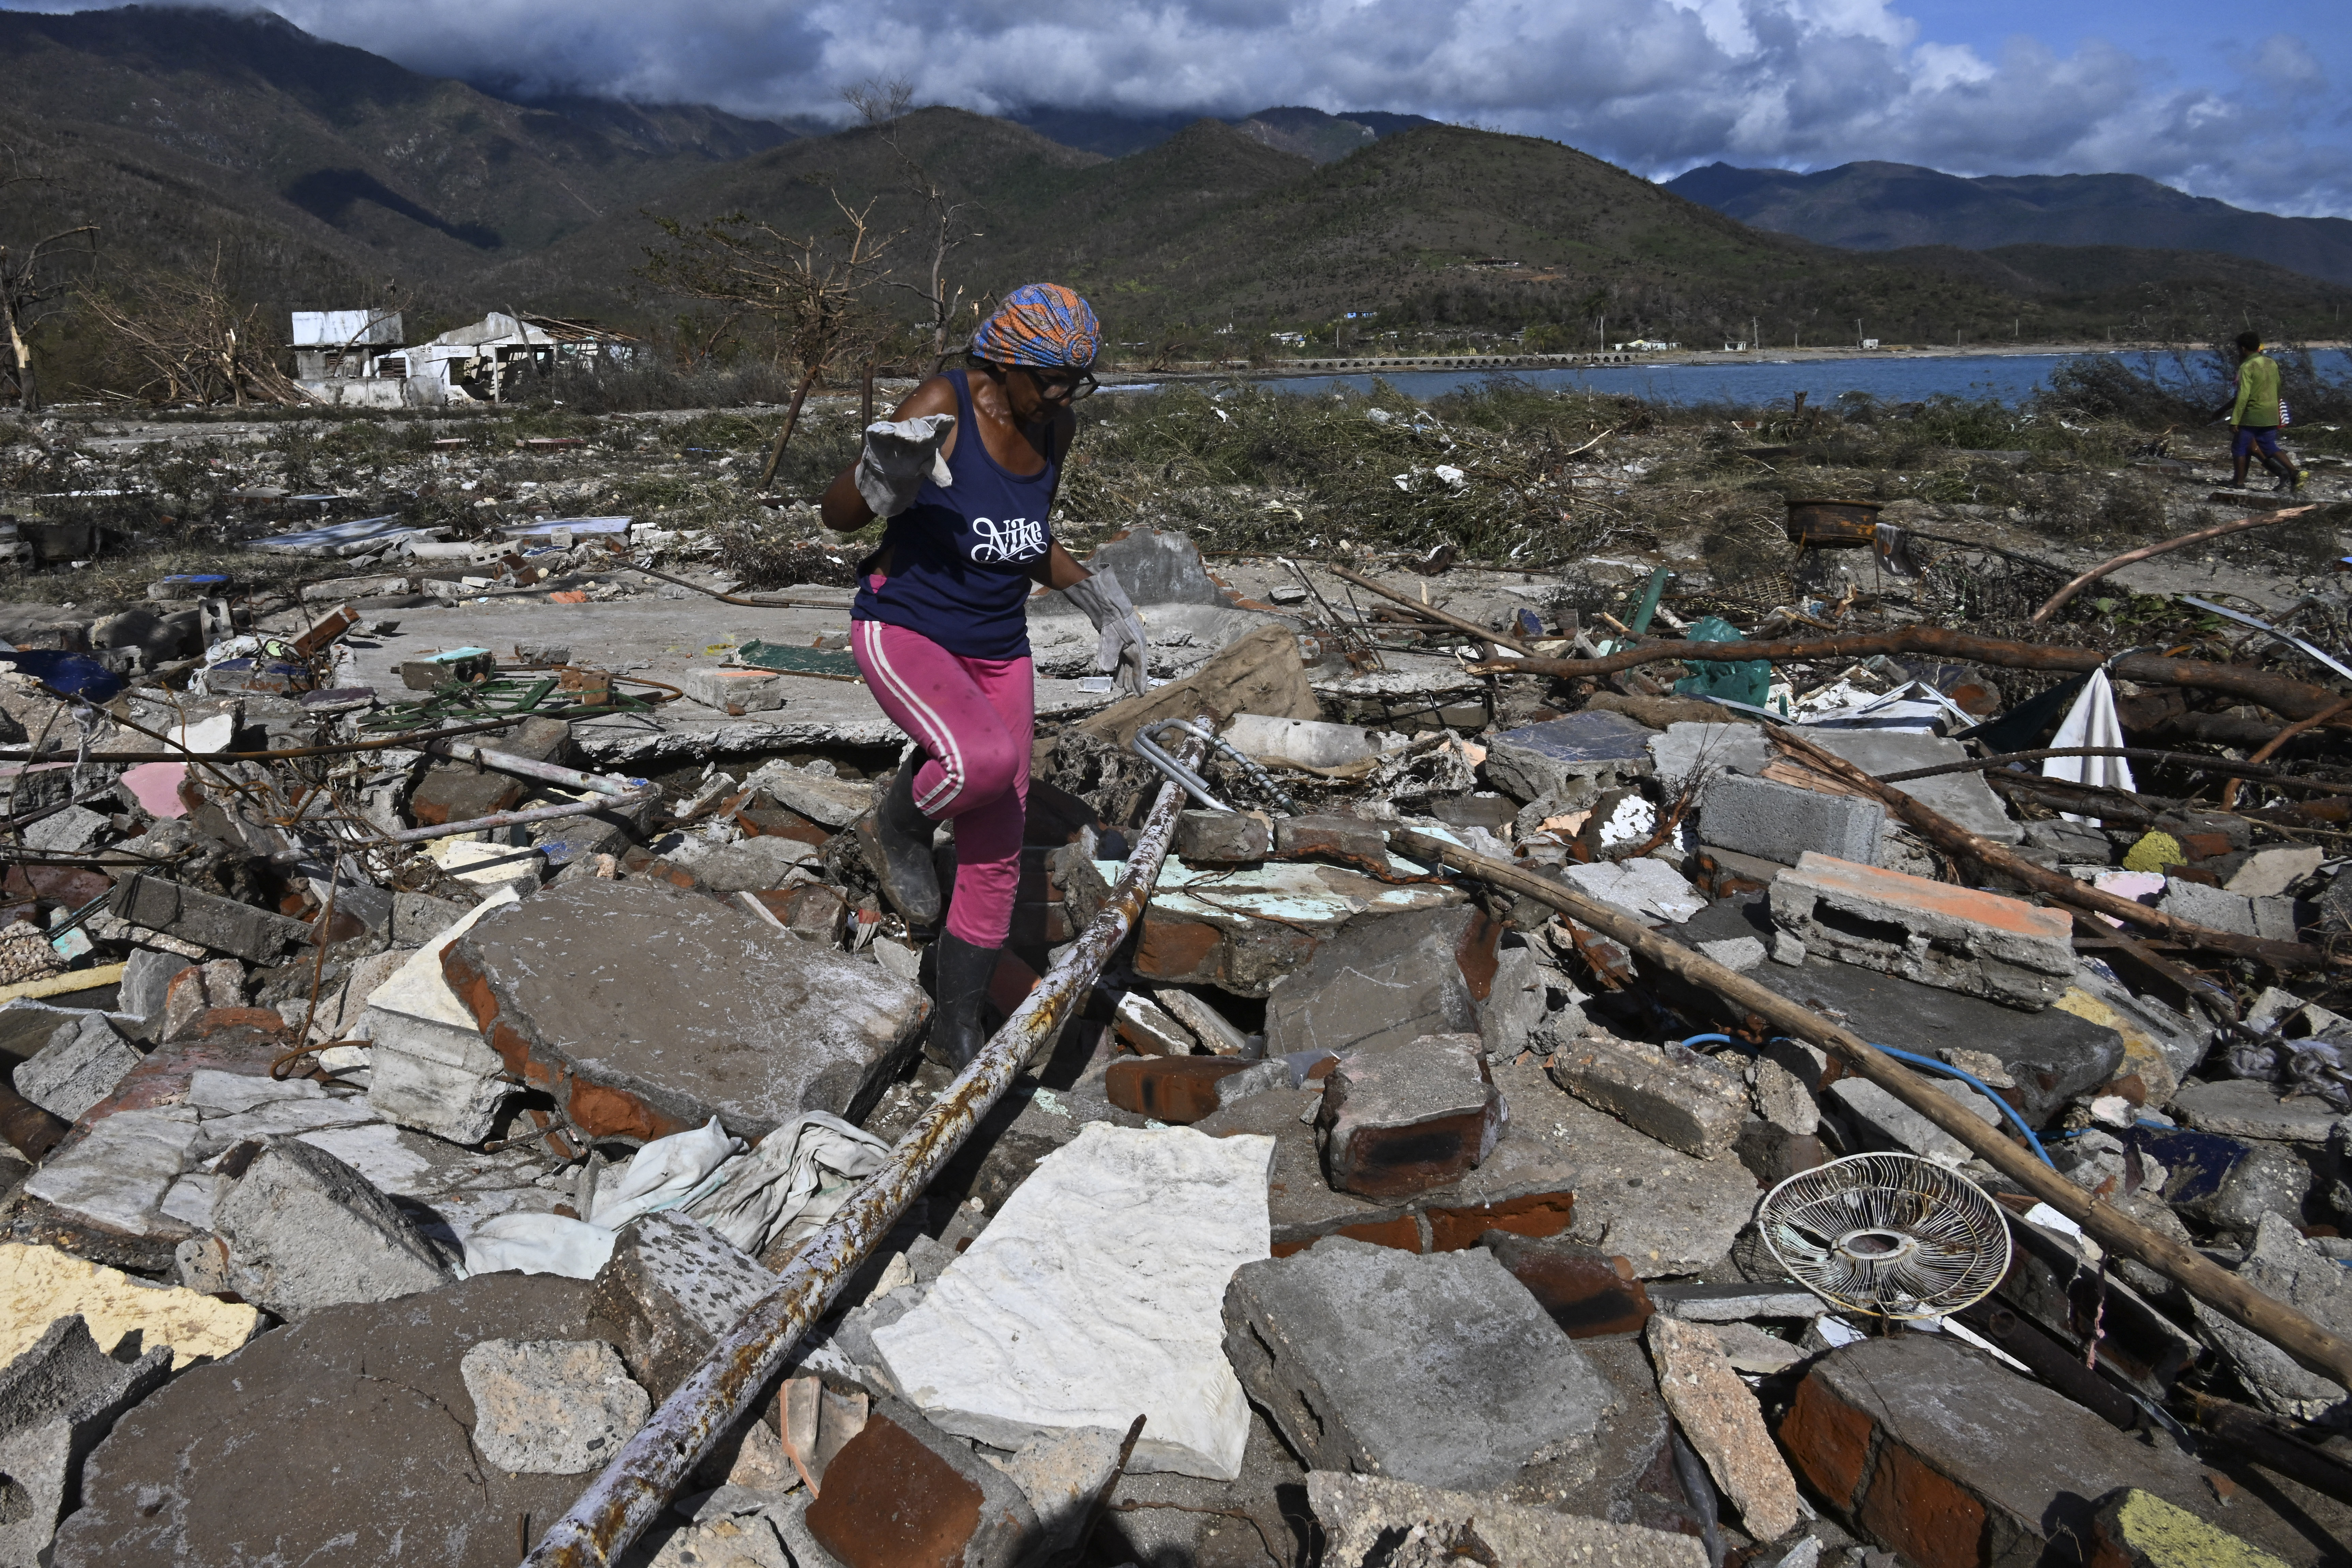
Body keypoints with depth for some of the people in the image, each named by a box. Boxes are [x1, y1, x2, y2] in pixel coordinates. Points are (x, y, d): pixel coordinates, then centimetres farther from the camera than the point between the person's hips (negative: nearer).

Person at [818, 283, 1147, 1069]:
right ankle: (897, 826, 2)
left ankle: (957, 1033, 23)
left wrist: (1098, 601, 10)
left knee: (995, 860, 5)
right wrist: (881, 480, -36)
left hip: (997, 650, 6)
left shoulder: (1054, 426, 1)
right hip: (903, 630, -6)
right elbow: (836, 516, -15)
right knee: (988, 758, -35)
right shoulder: (941, 407, -18)